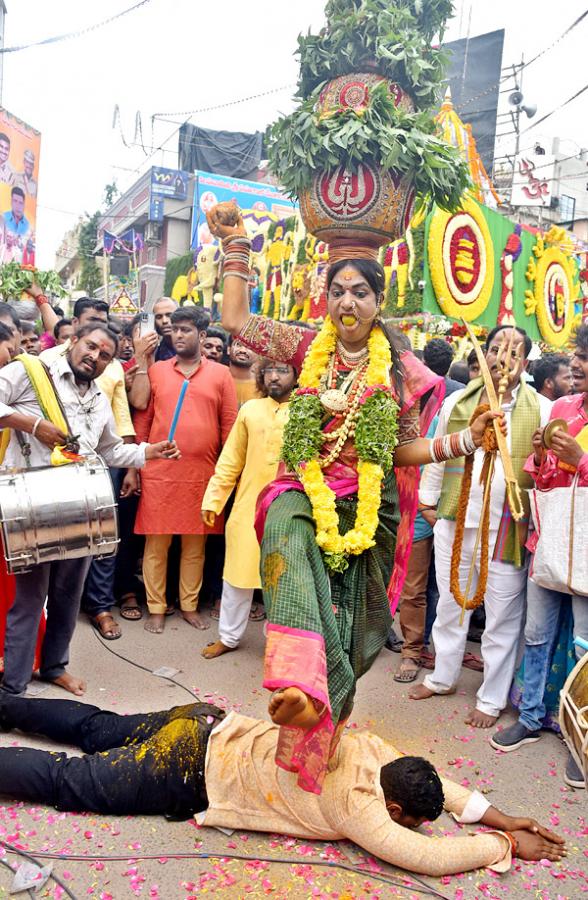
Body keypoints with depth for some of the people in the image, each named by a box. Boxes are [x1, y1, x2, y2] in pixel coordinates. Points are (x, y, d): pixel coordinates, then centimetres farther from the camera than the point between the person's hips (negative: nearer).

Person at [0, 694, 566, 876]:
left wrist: (501, 818, 4)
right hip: (188, 772, -7)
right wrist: (506, 847, -14)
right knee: (63, 781, 4)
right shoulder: (354, 805, -23)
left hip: (209, 727, 8)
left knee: (99, 730, 23)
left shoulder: (374, 750, -3)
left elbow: (438, 786, 11)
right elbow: (425, 857, -26)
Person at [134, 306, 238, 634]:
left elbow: (229, 424, 4)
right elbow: (142, 419, 7)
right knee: (156, 541, 5)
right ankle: (157, 608, 17)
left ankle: (190, 605, 23)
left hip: (202, 473, 0)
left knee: (196, 543, 9)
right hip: (158, 470, 0)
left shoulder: (220, 374, 6)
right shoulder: (156, 371, 8)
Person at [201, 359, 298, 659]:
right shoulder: (249, 409, 4)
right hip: (248, 506, 2)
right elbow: (230, 462, 6)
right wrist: (213, 499, 4)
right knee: (238, 572, 13)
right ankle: (229, 636, 31)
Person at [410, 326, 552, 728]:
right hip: (454, 524, 3)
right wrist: (428, 502, 13)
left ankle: (492, 698, 27)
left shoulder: (542, 410, -3)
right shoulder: (457, 402, 4)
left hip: (507, 532, -3)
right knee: (449, 607, 18)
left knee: (503, 619, 9)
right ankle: (443, 676, 38)